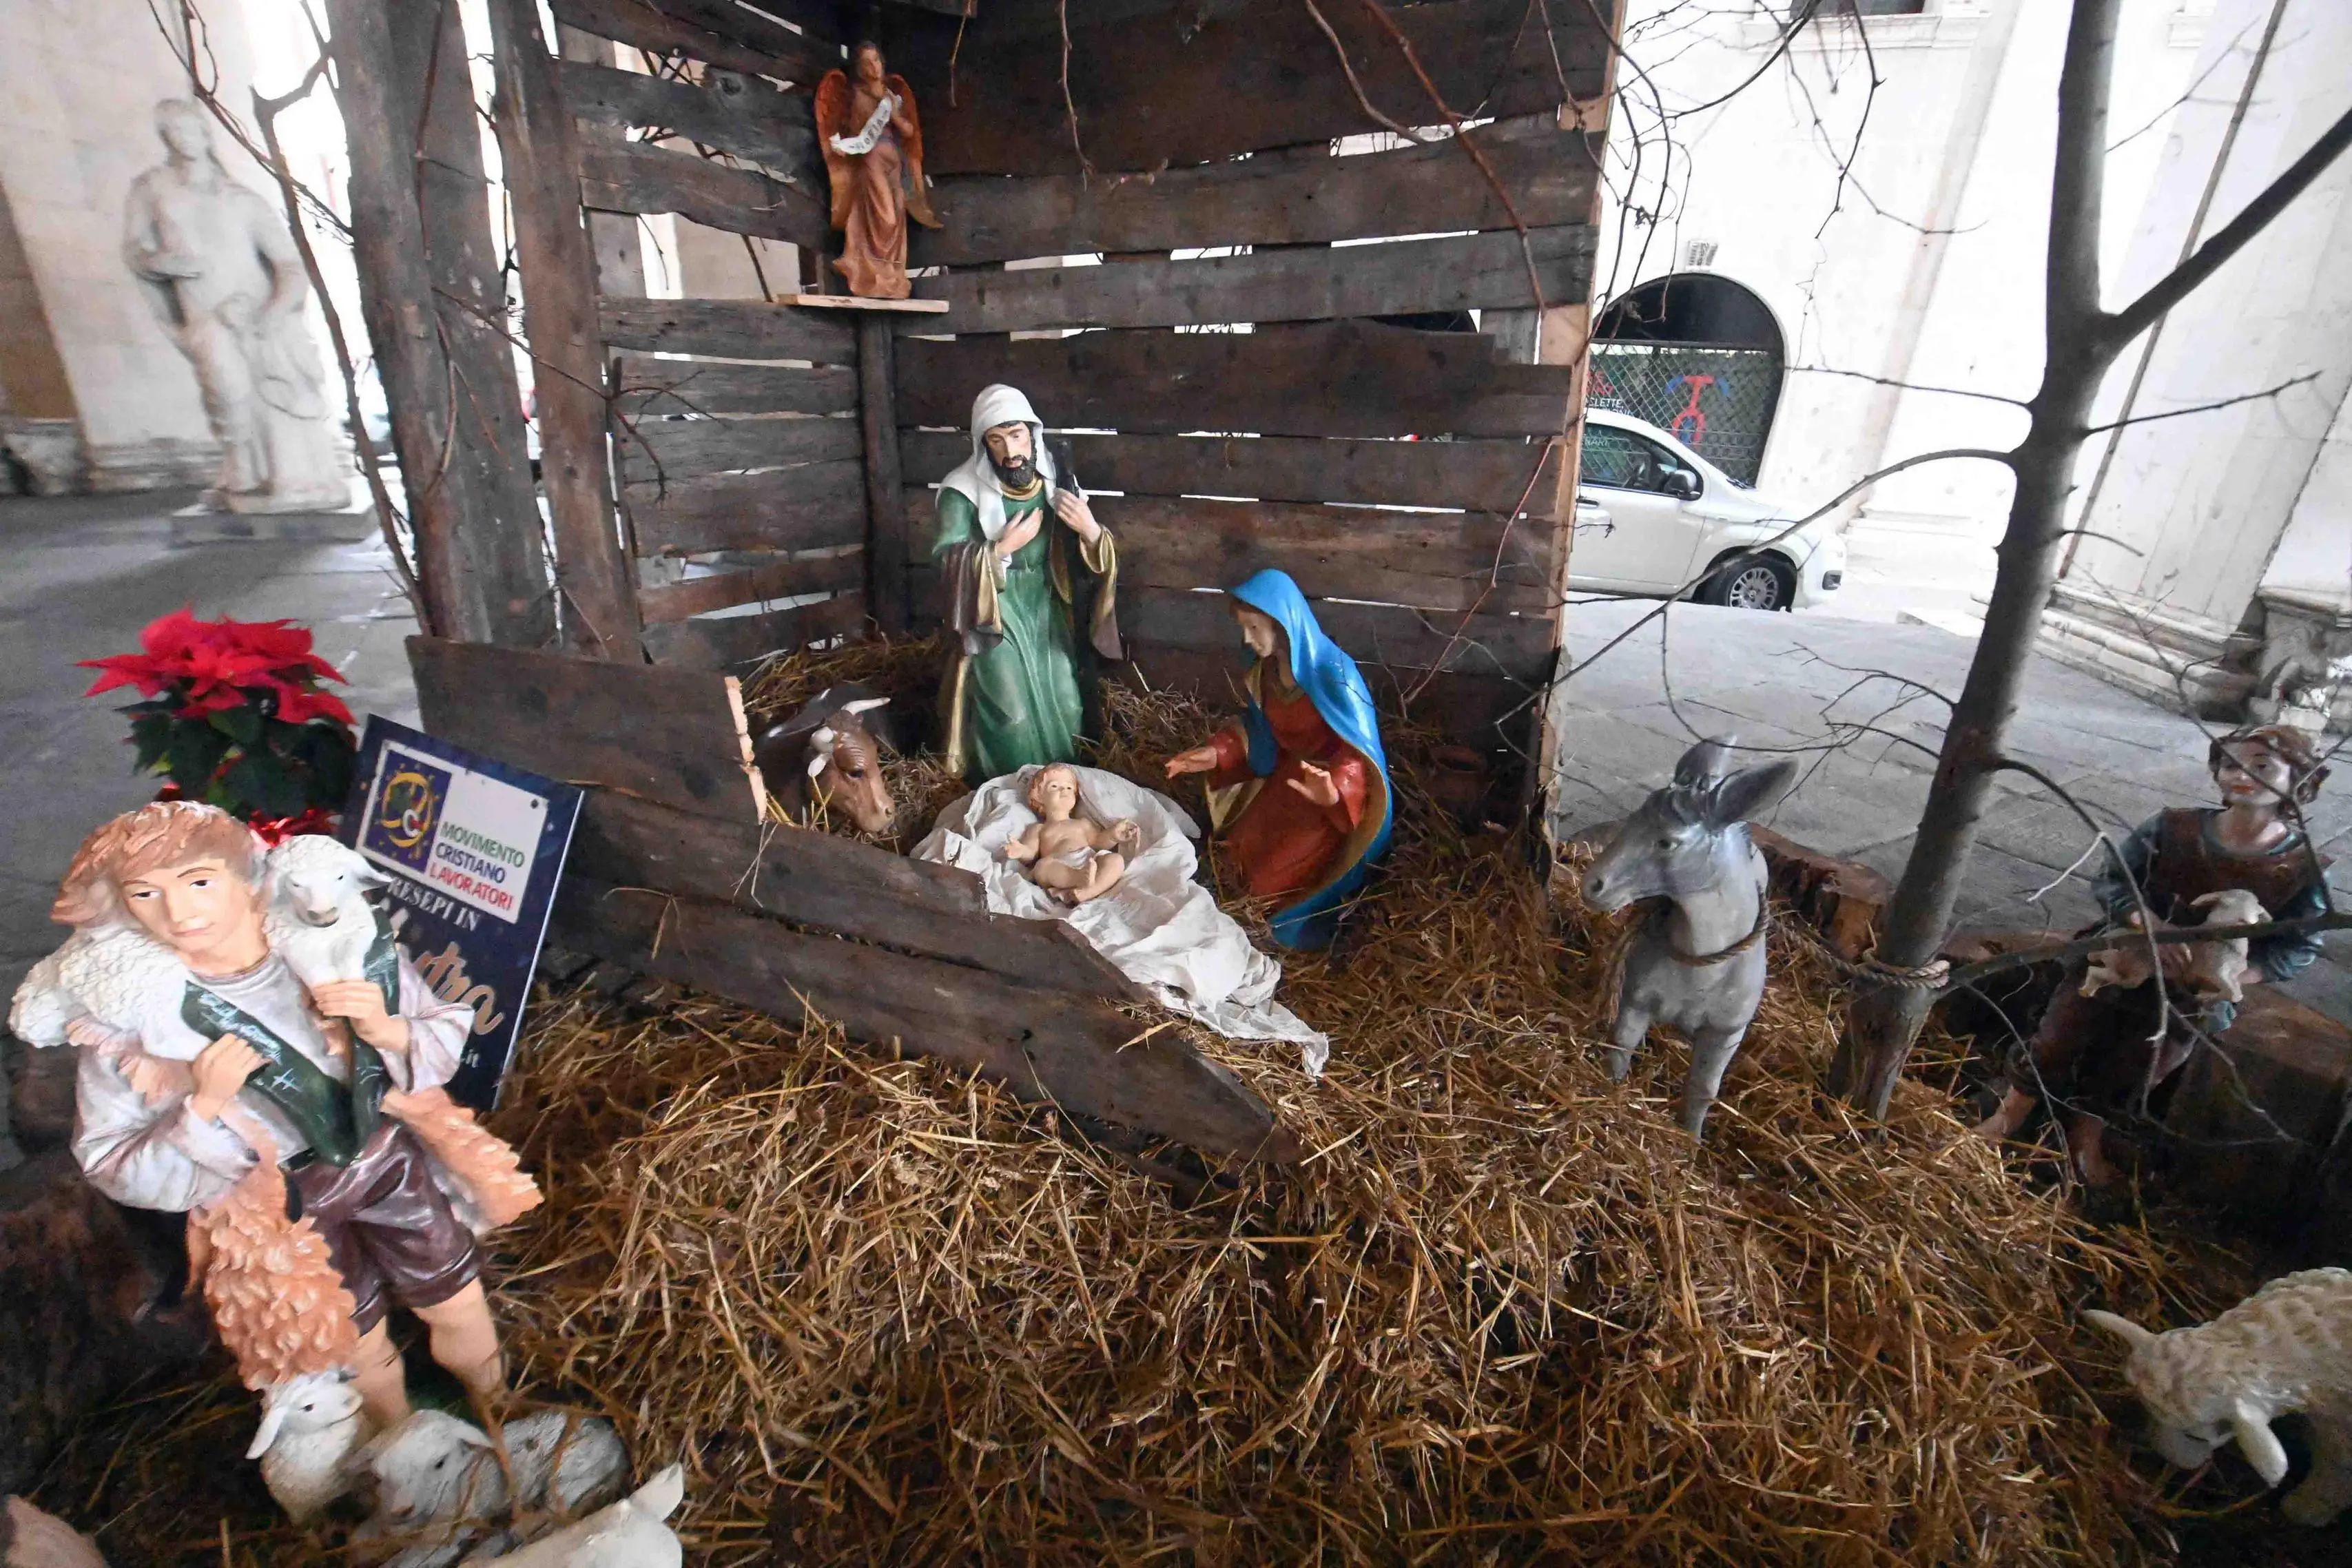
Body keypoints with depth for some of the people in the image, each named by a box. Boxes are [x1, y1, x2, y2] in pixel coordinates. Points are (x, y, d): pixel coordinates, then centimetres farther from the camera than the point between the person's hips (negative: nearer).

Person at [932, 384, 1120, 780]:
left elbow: (1085, 559, 3)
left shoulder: (1055, 482, 0)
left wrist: (1091, 531, -19)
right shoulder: (963, 491, -11)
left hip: (1048, 612, 4)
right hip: (997, 619, -4)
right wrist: (1001, 549, -25)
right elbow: (947, 562, -14)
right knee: (1011, 718, -7)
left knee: (1063, 707, 5)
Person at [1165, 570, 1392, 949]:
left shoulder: (1333, 674, -30)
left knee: (1277, 874, -6)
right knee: (1243, 850, 9)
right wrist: (1216, 753, -12)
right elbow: (1256, 727, 5)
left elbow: (1358, 750, -29)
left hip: (1338, 797, -7)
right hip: (1289, 774, 7)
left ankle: (1306, 923, 24)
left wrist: (1334, 791, -50)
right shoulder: (1267, 670, -7)